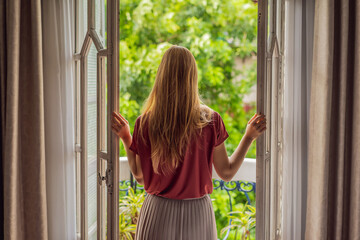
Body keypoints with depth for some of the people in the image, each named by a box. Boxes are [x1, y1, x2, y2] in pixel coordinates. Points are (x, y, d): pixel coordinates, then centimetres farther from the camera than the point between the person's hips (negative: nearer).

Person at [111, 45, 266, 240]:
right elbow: (227, 173, -3)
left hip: (159, 211, 0)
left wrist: (126, 138, 8)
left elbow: (140, 176, -1)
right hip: (198, 213, 0)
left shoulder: (145, 123, -12)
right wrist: (249, 136, 5)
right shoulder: (211, 121, -12)